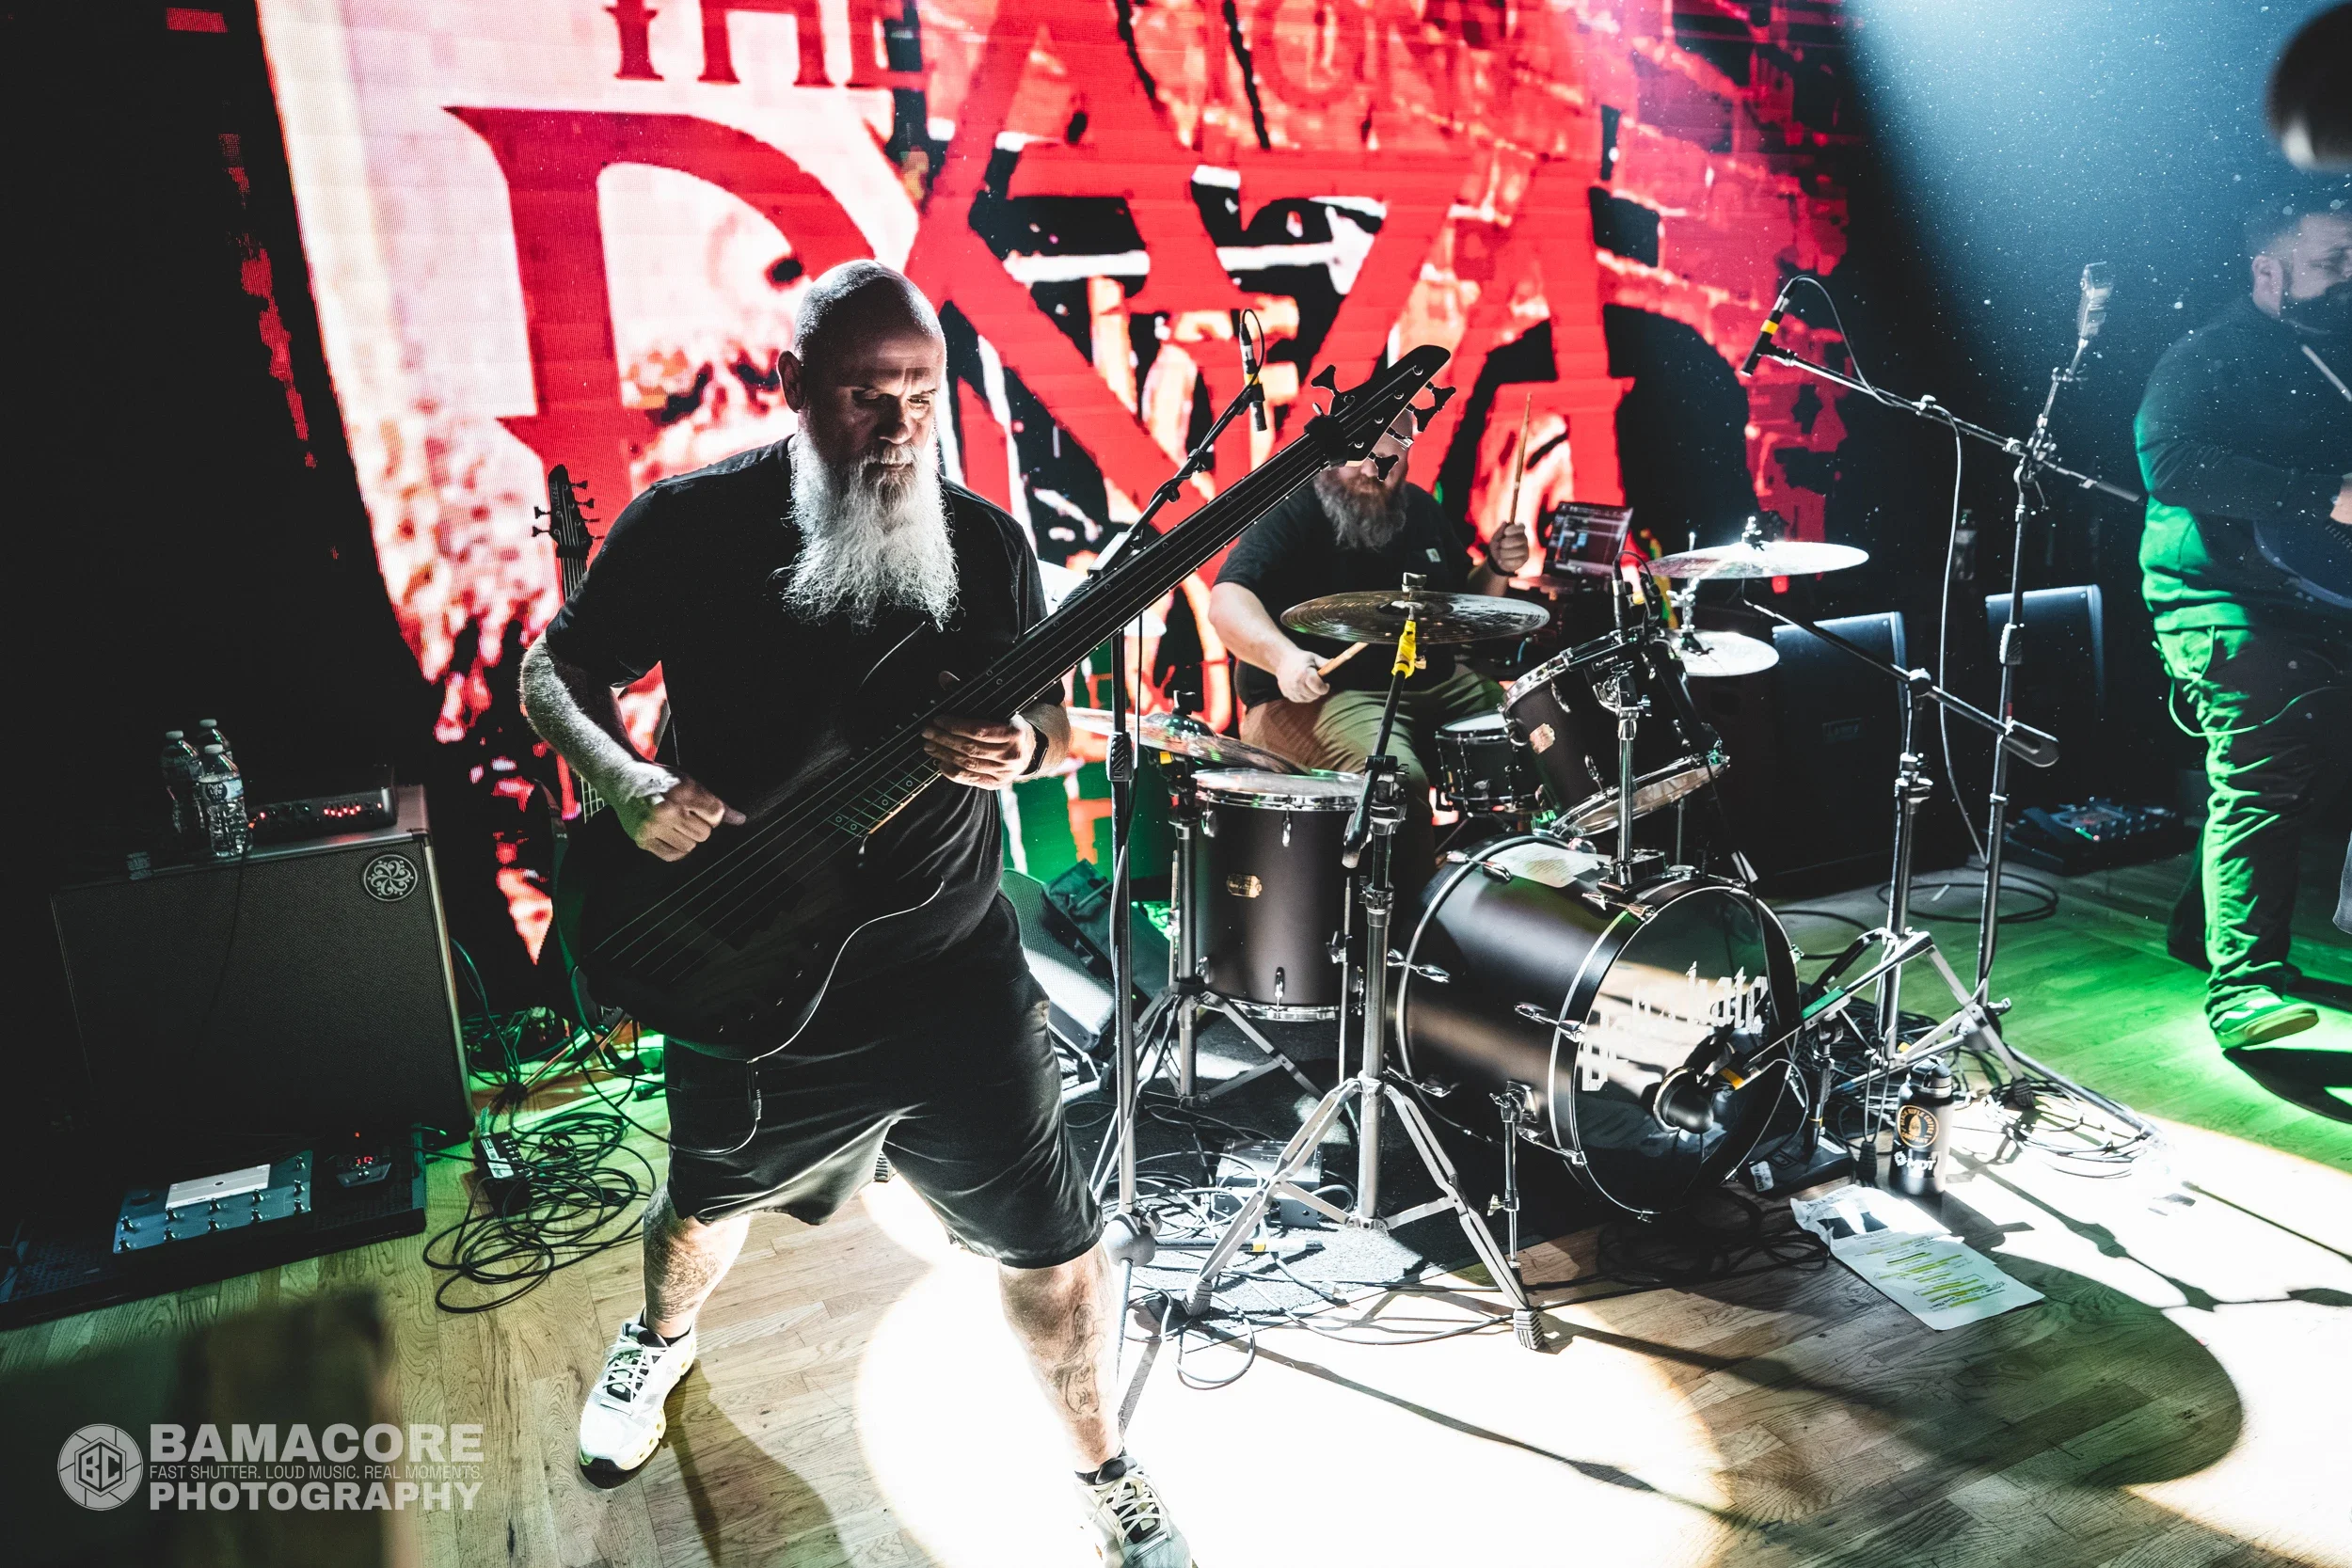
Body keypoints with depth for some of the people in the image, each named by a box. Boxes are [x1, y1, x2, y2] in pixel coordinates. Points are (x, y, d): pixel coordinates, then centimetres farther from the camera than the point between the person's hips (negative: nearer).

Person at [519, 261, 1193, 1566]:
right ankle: (661, 1337, 62)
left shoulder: (984, 541, -5)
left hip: (959, 975, 0)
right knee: (707, 1203, 26)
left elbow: (1051, 722, 4)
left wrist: (1022, 748, -20)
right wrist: (630, 785, -18)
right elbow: (552, 671, 1)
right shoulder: (689, 523, -9)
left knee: (1052, 1246, 5)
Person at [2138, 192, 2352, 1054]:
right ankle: (2243, 982, -23)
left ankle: (2207, 925, 27)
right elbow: (2169, 458, -22)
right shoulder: (2202, 358, -5)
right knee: (2259, 769, -19)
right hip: (2220, 591, -8)